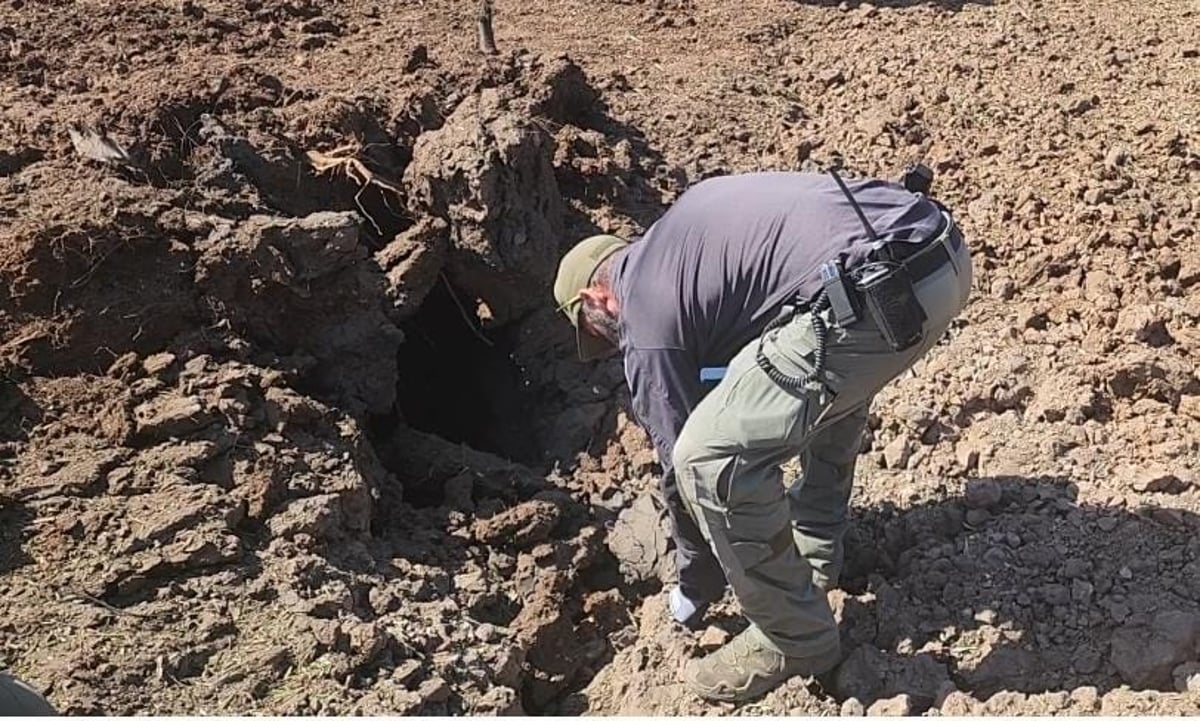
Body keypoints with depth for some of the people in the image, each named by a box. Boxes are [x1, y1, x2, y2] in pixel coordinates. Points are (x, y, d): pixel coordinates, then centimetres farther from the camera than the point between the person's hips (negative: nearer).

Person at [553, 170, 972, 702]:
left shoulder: (644, 314, 7)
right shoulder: (672, 237, 31)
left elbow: (679, 453, 13)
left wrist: (695, 584, 29)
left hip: (877, 296, -10)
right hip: (944, 253, 10)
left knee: (713, 458, -2)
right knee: (834, 377, 38)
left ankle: (795, 641, 16)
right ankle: (816, 550, 46)